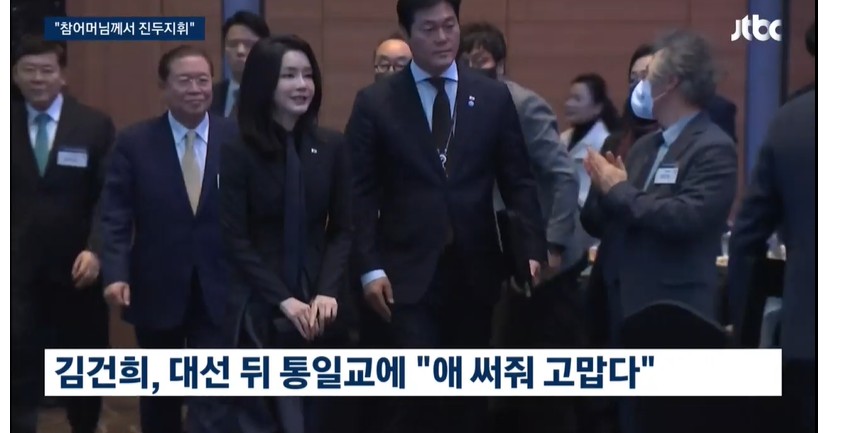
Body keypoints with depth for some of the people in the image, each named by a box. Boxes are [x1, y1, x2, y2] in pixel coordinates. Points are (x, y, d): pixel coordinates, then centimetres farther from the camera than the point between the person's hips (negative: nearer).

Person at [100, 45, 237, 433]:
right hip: (156, 289, 1)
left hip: (218, 289, -1)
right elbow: (116, 216, -4)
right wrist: (116, 274, -16)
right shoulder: (134, 142, -1)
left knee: (213, 396, -5)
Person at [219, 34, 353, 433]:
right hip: (258, 306, -2)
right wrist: (283, 299, -13)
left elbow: (342, 230, 5)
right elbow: (234, 239, -6)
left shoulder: (332, 147, 3)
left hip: (316, 304, 3)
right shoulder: (238, 152, -5)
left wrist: (326, 292, -9)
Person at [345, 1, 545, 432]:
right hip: (408, 273, -2)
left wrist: (532, 250, -4)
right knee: (410, 394, -7)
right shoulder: (375, 102, 2)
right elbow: (361, 194, -1)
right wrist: (369, 267, -8)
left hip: (475, 272, 3)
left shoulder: (494, 97, 8)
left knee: (468, 398, 8)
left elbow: (519, 183, 7)